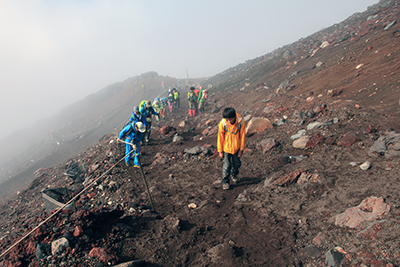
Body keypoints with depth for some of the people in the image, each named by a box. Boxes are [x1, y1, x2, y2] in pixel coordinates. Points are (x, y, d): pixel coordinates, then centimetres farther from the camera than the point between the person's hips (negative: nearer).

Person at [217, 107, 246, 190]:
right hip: (226, 148, -2)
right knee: (227, 165, 4)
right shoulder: (222, 124, -24)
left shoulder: (241, 122, -22)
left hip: (236, 147, 2)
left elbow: (242, 136, -9)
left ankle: (234, 174, 49)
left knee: (237, 163, 19)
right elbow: (220, 138, -12)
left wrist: (241, 149, -1)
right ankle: (225, 181, 23)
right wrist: (220, 151, -5)